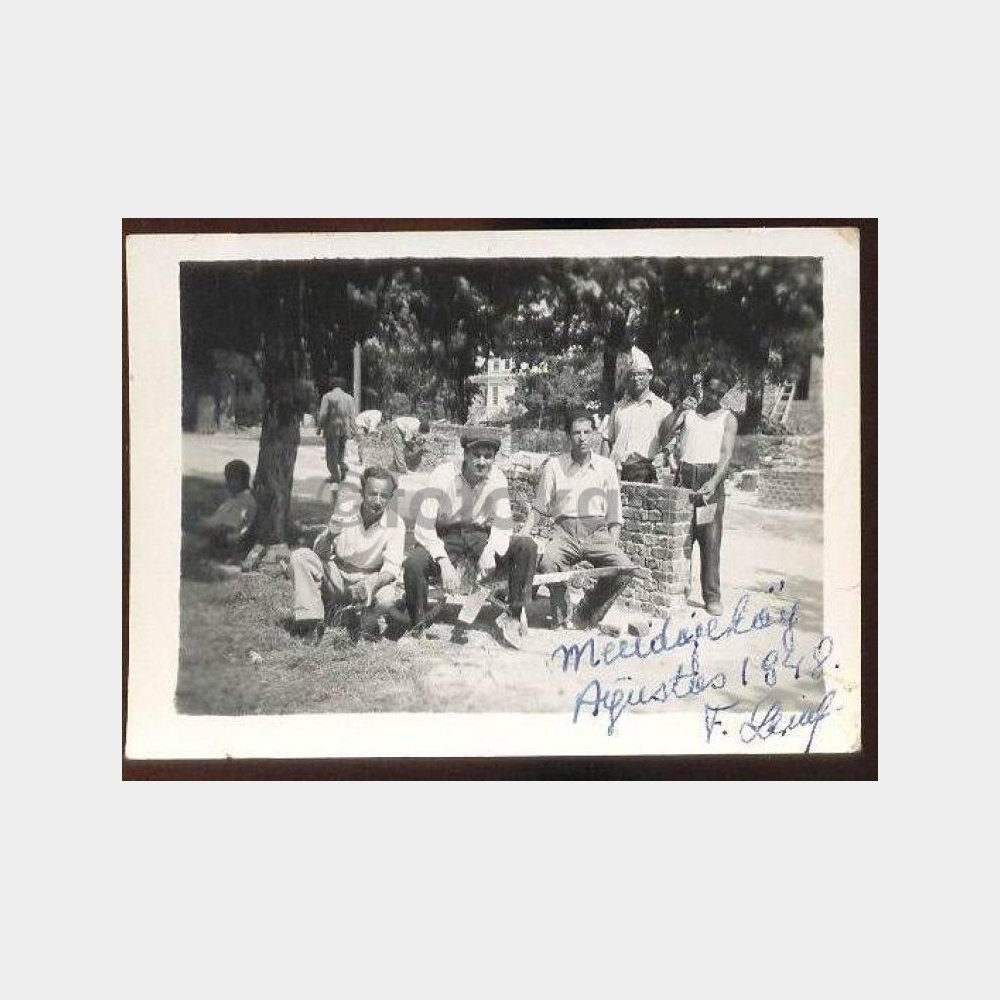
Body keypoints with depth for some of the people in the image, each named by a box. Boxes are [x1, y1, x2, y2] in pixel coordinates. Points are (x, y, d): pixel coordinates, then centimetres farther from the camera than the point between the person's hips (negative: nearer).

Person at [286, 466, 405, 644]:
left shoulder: (395, 524, -14)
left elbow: (392, 569, -18)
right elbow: (320, 555, -10)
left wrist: (373, 583, -39)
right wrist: (329, 536, -33)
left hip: (369, 581, -2)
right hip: (337, 576, 2)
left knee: (387, 597, -35)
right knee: (300, 556, -22)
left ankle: (363, 626, 0)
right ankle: (312, 626, -17)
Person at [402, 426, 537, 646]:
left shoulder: (496, 478, -8)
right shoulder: (443, 476, -19)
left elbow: (504, 524, -14)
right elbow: (423, 528, -24)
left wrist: (490, 551, -37)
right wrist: (444, 562, -38)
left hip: (480, 536, 3)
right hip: (446, 537, -3)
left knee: (527, 547, -21)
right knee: (413, 563, -34)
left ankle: (514, 615, -14)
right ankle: (418, 627, -13)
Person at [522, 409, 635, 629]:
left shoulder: (606, 466, 10)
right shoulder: (554, 465, 10)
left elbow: (615, 517, 10)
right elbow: (539, 507, 15)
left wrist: (611, 544, -4)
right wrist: (523, 536, 1)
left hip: (598, 532, 1)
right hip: (565, 532, 0)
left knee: (625, 568, -27)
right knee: (547, 563, -34)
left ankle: (584, 618, -7)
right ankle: (561, 619, -9)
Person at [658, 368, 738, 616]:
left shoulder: (728, 418, 10)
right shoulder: (688, 411, 15)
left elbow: (726, 454, -1)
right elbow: (664, 434, 2)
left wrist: (714, 481, -18)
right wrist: (679, 411, -14)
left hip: (712, 477, -1)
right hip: (684, 476, 2)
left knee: (711, 539, -4)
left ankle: (712, 597, -1)